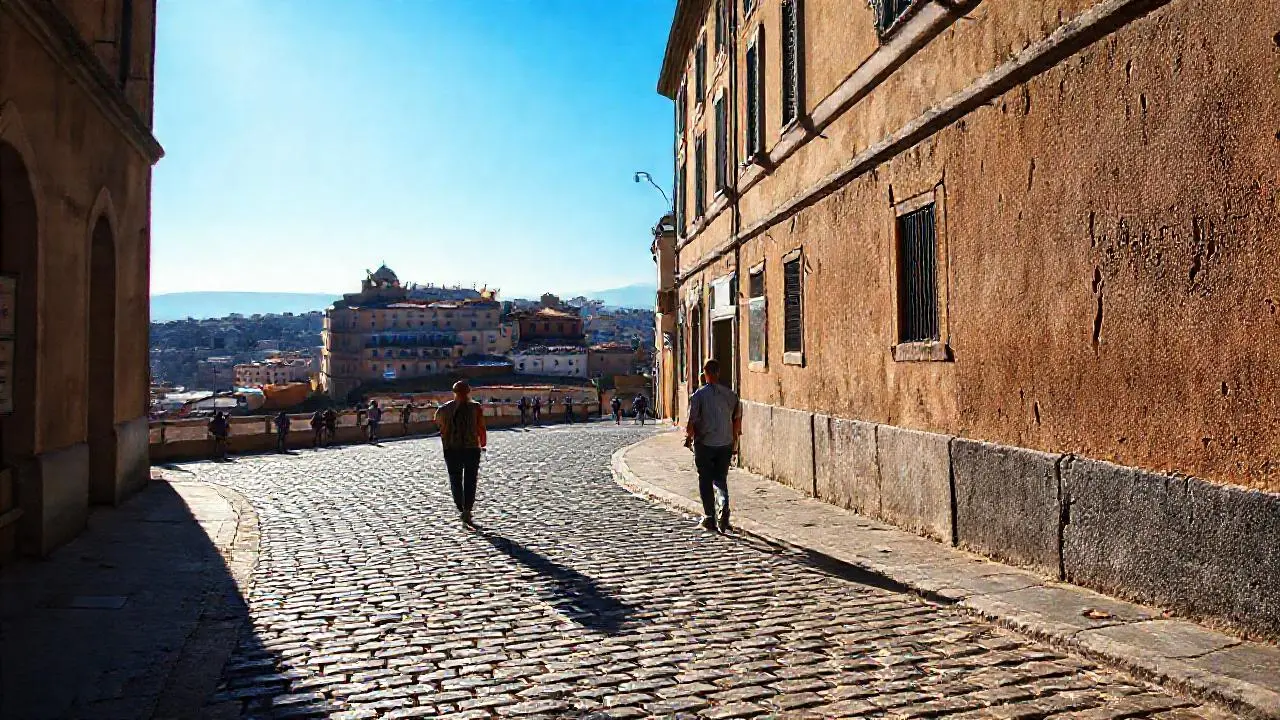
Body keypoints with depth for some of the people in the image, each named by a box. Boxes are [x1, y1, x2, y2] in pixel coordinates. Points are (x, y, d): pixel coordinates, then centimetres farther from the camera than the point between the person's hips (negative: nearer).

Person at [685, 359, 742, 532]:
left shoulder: (699, 395, -10)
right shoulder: (730, 394, 2)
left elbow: (692, 420, -11)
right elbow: (737, 418, 6)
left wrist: (688, 437, 6)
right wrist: (734, 439, 18)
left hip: (704, 444, -3)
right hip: (725, 444, 3)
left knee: (705, 482, 10)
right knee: (721, 479, 12)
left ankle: (709, 518, 14)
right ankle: (723, 510, -13)